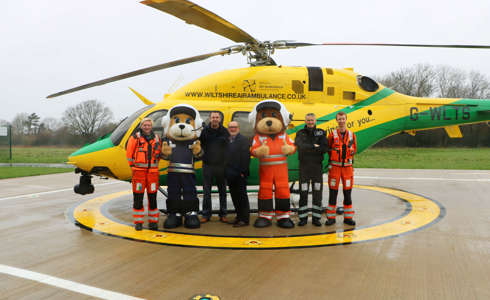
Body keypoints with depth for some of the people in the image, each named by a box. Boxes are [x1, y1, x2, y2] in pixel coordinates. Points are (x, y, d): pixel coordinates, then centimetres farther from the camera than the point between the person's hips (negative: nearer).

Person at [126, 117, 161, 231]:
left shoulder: (156, 138, 11)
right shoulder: (135, 137, 0)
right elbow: (129, 153, 3)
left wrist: (153, 164, 11)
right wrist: (133, 165, 5)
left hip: (152, 171, 3)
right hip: (139, 171, -2)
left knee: (152, 198, 4)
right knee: (138, 198, 0)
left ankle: (153, 221, 13)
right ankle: (138, 222, 9)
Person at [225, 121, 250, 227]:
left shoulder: (243, 140, -7)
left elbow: (246, 157, -15)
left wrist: (243, 172, -19)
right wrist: (226, 172, 10)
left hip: (239, 175, -7)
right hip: (230, 175, 7)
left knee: (242, 197, -2)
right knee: (234, 196, 14)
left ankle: (245, 219, 4)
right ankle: (239, 217, 25)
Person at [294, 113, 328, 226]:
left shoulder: (321, 133, 7)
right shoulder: (300, 133, 6)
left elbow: (324, 148, -9)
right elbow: (300, 146, -15)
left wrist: (308, 149, -14)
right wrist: (315, 147, -15)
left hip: (317, 166, 1)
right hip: (304, 166, -1)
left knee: (317, 192, 4)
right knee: (303, 192, 1)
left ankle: (316, 218, 12)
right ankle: (303, 218, 9)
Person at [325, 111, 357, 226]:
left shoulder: (351, 135, 7)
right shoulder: (332, 135, 1)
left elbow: (354, 149, 15)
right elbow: (328, 149, 9)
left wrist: (351, 151, 2)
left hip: (347, 166, 2)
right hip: (335, 166, -2)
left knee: (348, 193, 5)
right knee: (333, 192, 1)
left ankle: (348, 217, 14)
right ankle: (331, 217, 9)